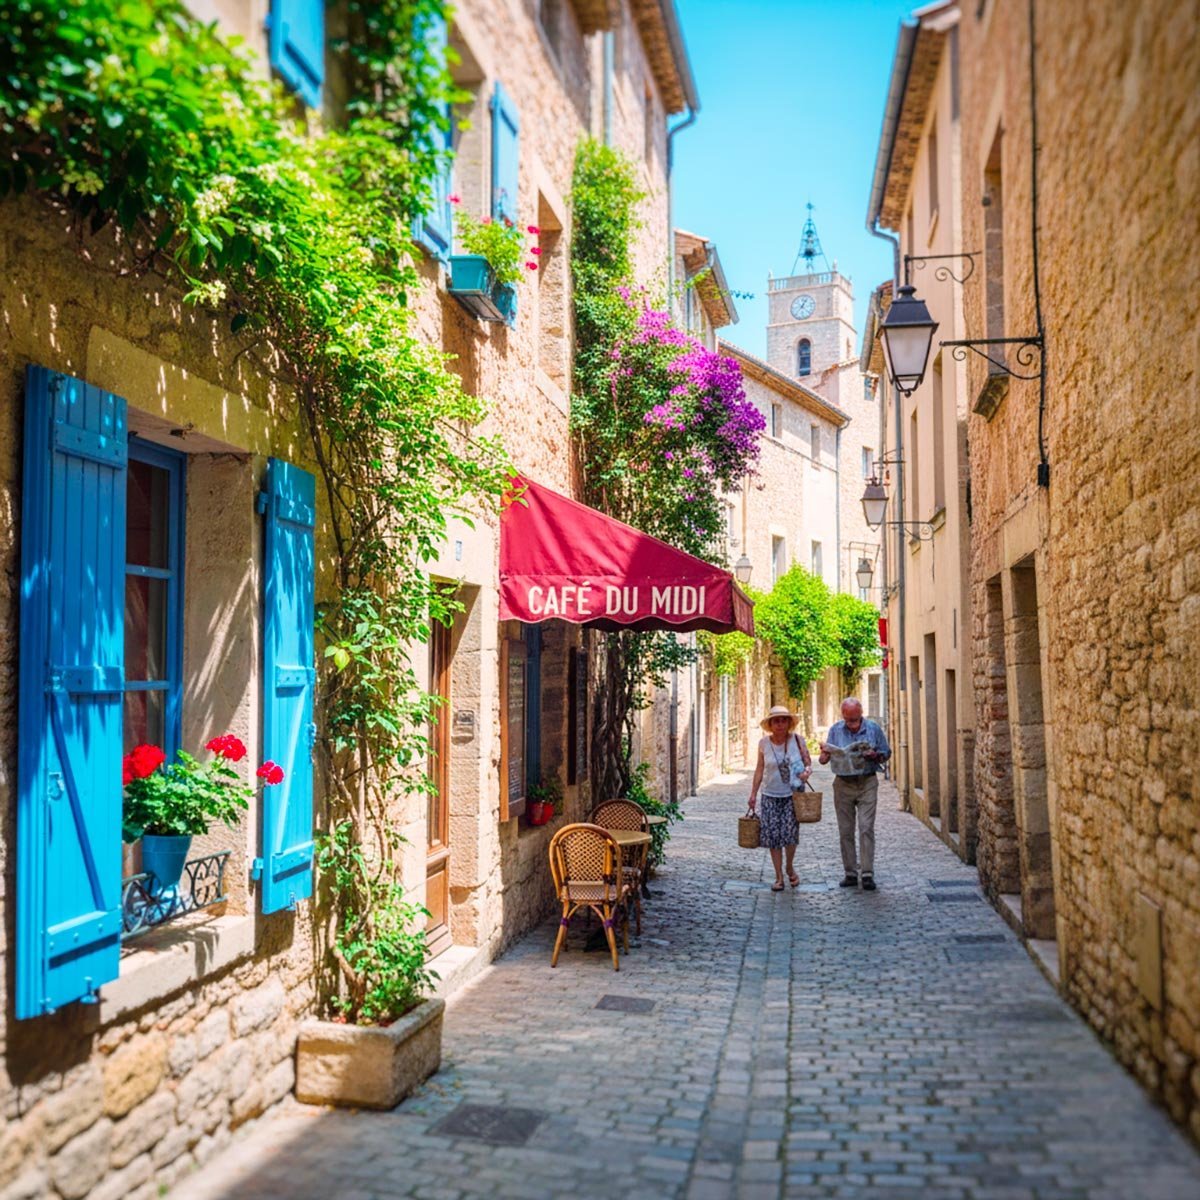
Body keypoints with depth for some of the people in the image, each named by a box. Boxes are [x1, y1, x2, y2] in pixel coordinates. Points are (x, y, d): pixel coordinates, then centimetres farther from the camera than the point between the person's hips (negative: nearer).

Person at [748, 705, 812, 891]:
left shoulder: (797, 739, -4)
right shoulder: (764, 743, -2)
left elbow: (808, 762, 3)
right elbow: (759, 770, 6)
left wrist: (807, 770, -21)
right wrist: (753, 794, 4)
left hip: (793, 794, -1)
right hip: (771, 796, 1)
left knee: (790, 832, -11)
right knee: (773, 835, -1)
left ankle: (790, 868, 17)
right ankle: (779, 877, 10)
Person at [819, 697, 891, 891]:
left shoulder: (873, 729, 0)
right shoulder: (835, 730, 3)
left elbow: (886, 753, 7)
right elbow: (824, 759, 3)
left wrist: (875, 755, -14)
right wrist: (825, 753, -21)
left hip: (867, 783, -2)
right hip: (843, 784, 2)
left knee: (866, 828, -9)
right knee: (845, 831, 5)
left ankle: (868, 874, -6)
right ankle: (851, 873, 12)